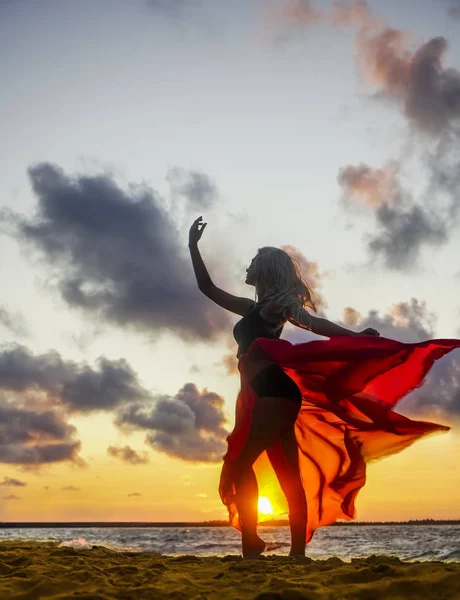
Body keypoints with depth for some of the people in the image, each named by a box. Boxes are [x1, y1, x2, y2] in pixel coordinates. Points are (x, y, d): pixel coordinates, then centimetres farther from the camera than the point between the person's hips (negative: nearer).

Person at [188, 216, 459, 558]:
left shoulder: (276, 302, 8)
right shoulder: (253, 309, 30)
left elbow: (315, 323, -4)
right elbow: (209, 289, 34)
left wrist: (358, 337, -17)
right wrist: (193, 246, 30)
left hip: (275, 391, -8)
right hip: (271, 395, 8)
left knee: (239, 466, -17)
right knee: (290, 479, 2)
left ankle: (252, 548, -23)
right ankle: (298, 554, 0)